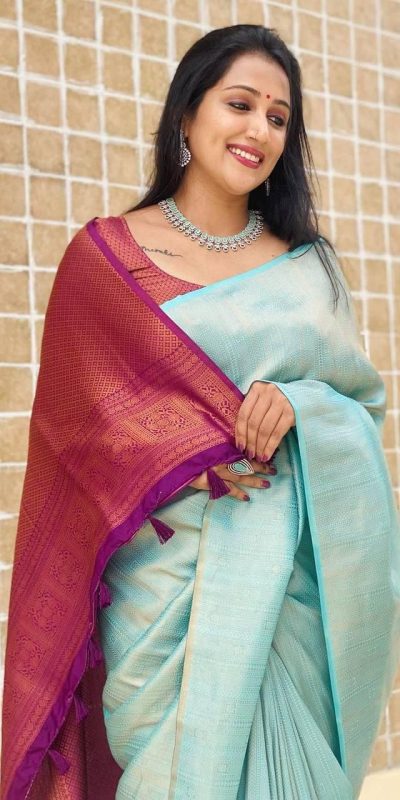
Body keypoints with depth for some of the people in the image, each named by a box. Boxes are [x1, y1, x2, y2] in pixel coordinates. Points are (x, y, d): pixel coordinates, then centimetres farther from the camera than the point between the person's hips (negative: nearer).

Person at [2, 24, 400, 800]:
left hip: (291, 567, 3)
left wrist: (298, 404, -13)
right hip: (168, 568, -2)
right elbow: (84, 415, -2)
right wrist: (195, 462, -17)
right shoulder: (106, 256, 1)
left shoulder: (308, 262, 10)